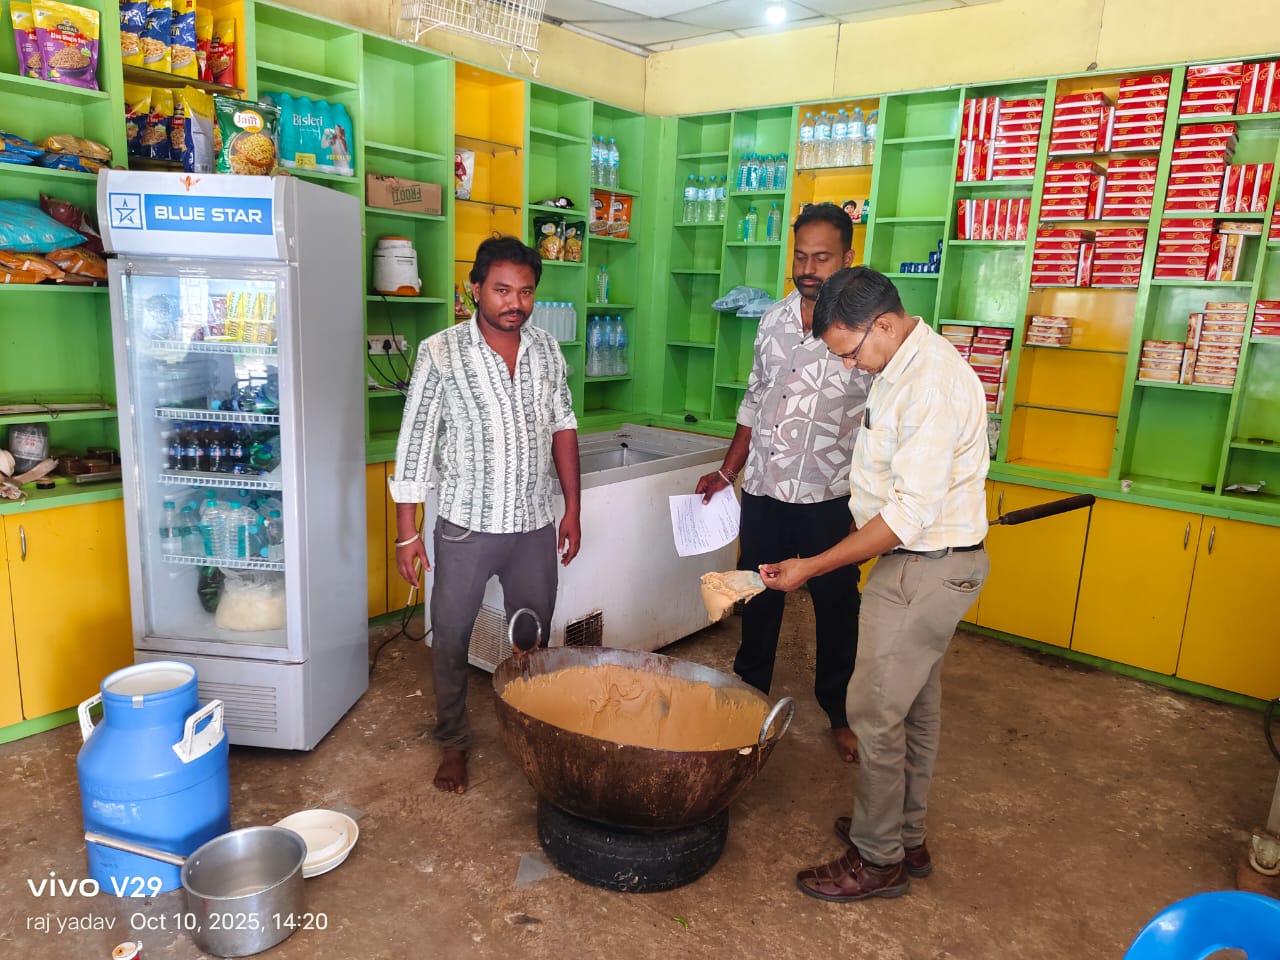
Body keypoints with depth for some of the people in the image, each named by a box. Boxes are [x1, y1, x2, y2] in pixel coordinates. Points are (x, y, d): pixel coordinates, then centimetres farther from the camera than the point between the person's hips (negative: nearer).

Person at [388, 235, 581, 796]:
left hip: (534, 525, 3)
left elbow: (562, 430, 8)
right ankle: (452, 744, 31)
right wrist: (406, 532, -9)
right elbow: (415, 444, -8)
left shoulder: (547, 351, 1)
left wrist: (572, 511, 7)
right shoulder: (440, 352, -11)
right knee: (451, 639, 10)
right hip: (466, 526, -3)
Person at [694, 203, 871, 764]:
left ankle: (839, 713, 31)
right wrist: (727, 472, 13)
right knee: (758, 601, 17)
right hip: (762, 492, 4)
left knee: (836, 608, 11)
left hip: (831, 499, -4)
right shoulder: (774, 319, 5)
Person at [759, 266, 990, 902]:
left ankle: (877, 860, 17)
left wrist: (813, 567, -24)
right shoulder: (900, 366, 7)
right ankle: (906, 837, 35)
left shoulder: (932, 383, -25)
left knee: (875, 710, -1)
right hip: (929, 562, 10)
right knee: (916, 704, 19)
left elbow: (909, 514, -27)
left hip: (925, 568, -10)